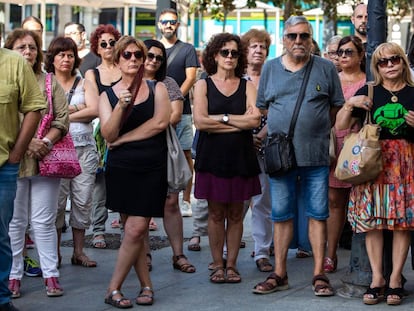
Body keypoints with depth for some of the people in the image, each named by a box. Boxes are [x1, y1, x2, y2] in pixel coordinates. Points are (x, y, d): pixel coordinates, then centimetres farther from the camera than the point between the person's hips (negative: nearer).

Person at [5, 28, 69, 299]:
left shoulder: (50, 82, 11)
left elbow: (63, 118, 5)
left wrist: (47, 142, -11)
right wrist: (26, 142, -15)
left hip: (45, 162, 1)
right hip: (13, 161, -1)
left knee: (44, 221, 3)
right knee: (15, 221, 3)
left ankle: (51, 275, 8)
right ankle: (14, 276, 10)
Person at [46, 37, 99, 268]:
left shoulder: (84, 84, 14)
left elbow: (94, 110, -2)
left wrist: (64, 115, -5)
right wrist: (78, 107, -5)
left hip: (84, 147, 2)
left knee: (83, 200, 1)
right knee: (57, 200, -5)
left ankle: (79, 251, 9)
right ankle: (55, 253, 4)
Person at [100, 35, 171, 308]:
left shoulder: (157, 89, 5)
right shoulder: (108, 96, 6)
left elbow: (160, 122, -11)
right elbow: (108, 134, -7)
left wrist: (123, 139, -8)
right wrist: (120, 107, -24)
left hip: (152, 169, -1)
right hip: (121, 169, 1)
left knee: (136, 229, -8)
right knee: (133, 230, 3)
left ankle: (114, 288, -1)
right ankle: (146, 286, 12)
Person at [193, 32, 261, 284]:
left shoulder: (247, 86, 7)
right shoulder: (203, 85, 4)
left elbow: (255, 120, -8)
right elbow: (200, 122, -10)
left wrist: (222, 117, -10)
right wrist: (240, 122, -9)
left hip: (240, 158, 1)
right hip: (212, 157, -1)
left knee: (236, 214, 4)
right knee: (216, 213, 2)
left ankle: (232, 265, 12)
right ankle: (218, 265, 11)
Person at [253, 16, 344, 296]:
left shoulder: (326, 68, 4)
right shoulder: (270, 68, 9)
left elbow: (336, 106, 9)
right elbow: (263, 106, 16)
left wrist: (315, 127, 5)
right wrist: (282, 126, 9)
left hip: (316, 154, -1)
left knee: (318, 215, 1)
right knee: (281, 215, 6)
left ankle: (319, 275, 6)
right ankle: (279, 274, 13)